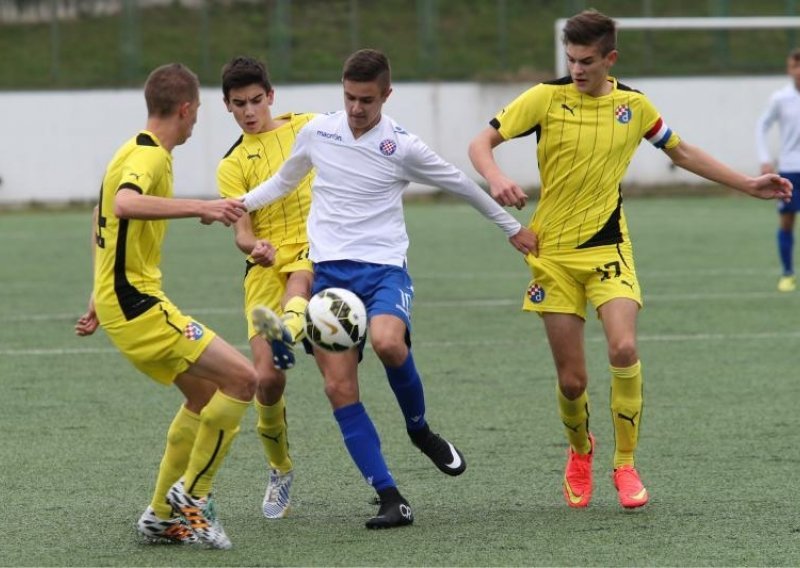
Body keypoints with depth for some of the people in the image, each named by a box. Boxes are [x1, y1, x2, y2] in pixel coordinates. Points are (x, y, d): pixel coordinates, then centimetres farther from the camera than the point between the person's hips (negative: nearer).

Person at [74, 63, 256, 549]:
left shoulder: (135, 151, 16)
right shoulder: (150, 156, -16)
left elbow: (103, 219, 27)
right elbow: (125, 205, -37)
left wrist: (102, 296, 31)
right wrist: (200, 208, -39)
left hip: (123, 298, 11)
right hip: (137, 305, -11)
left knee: (204, 393, 19)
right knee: (243, 380, -15)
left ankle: (162, 517, 21)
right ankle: (192, 494, -5)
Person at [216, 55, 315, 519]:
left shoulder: (309, 127, 11)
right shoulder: (234, 166, 9)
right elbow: (242, 232, -3)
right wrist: (256, 247, -26)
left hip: (316, 251, -1)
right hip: (266, 269, 1)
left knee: (301, 275, -41)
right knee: (267, 378, -10)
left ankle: (287, 332, -73)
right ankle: (281, 472, 11)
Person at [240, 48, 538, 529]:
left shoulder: (402, 148, -4)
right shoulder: (316, 133, 5)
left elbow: (462, 185, 11)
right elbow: (283, 181, 24)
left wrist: (512, 226, 21)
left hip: (384, 268, -3)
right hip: (329, 271, 3)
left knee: (387, 341, -34)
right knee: (340, 387, -9)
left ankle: (420, 428, -4)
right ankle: (391, 499, -6)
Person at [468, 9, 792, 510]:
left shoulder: (634, 106, 2)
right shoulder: (547, 98, -6)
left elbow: (682, 153, 18)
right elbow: (482, 143, -6)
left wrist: (748, 184, 18)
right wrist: (496, 178, -28)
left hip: (608, 248, 1)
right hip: (554, 254, -1)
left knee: (624, 347, -22)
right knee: (571, 379, -2)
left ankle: (625, 465, -6)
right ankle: (581, 451, 31)